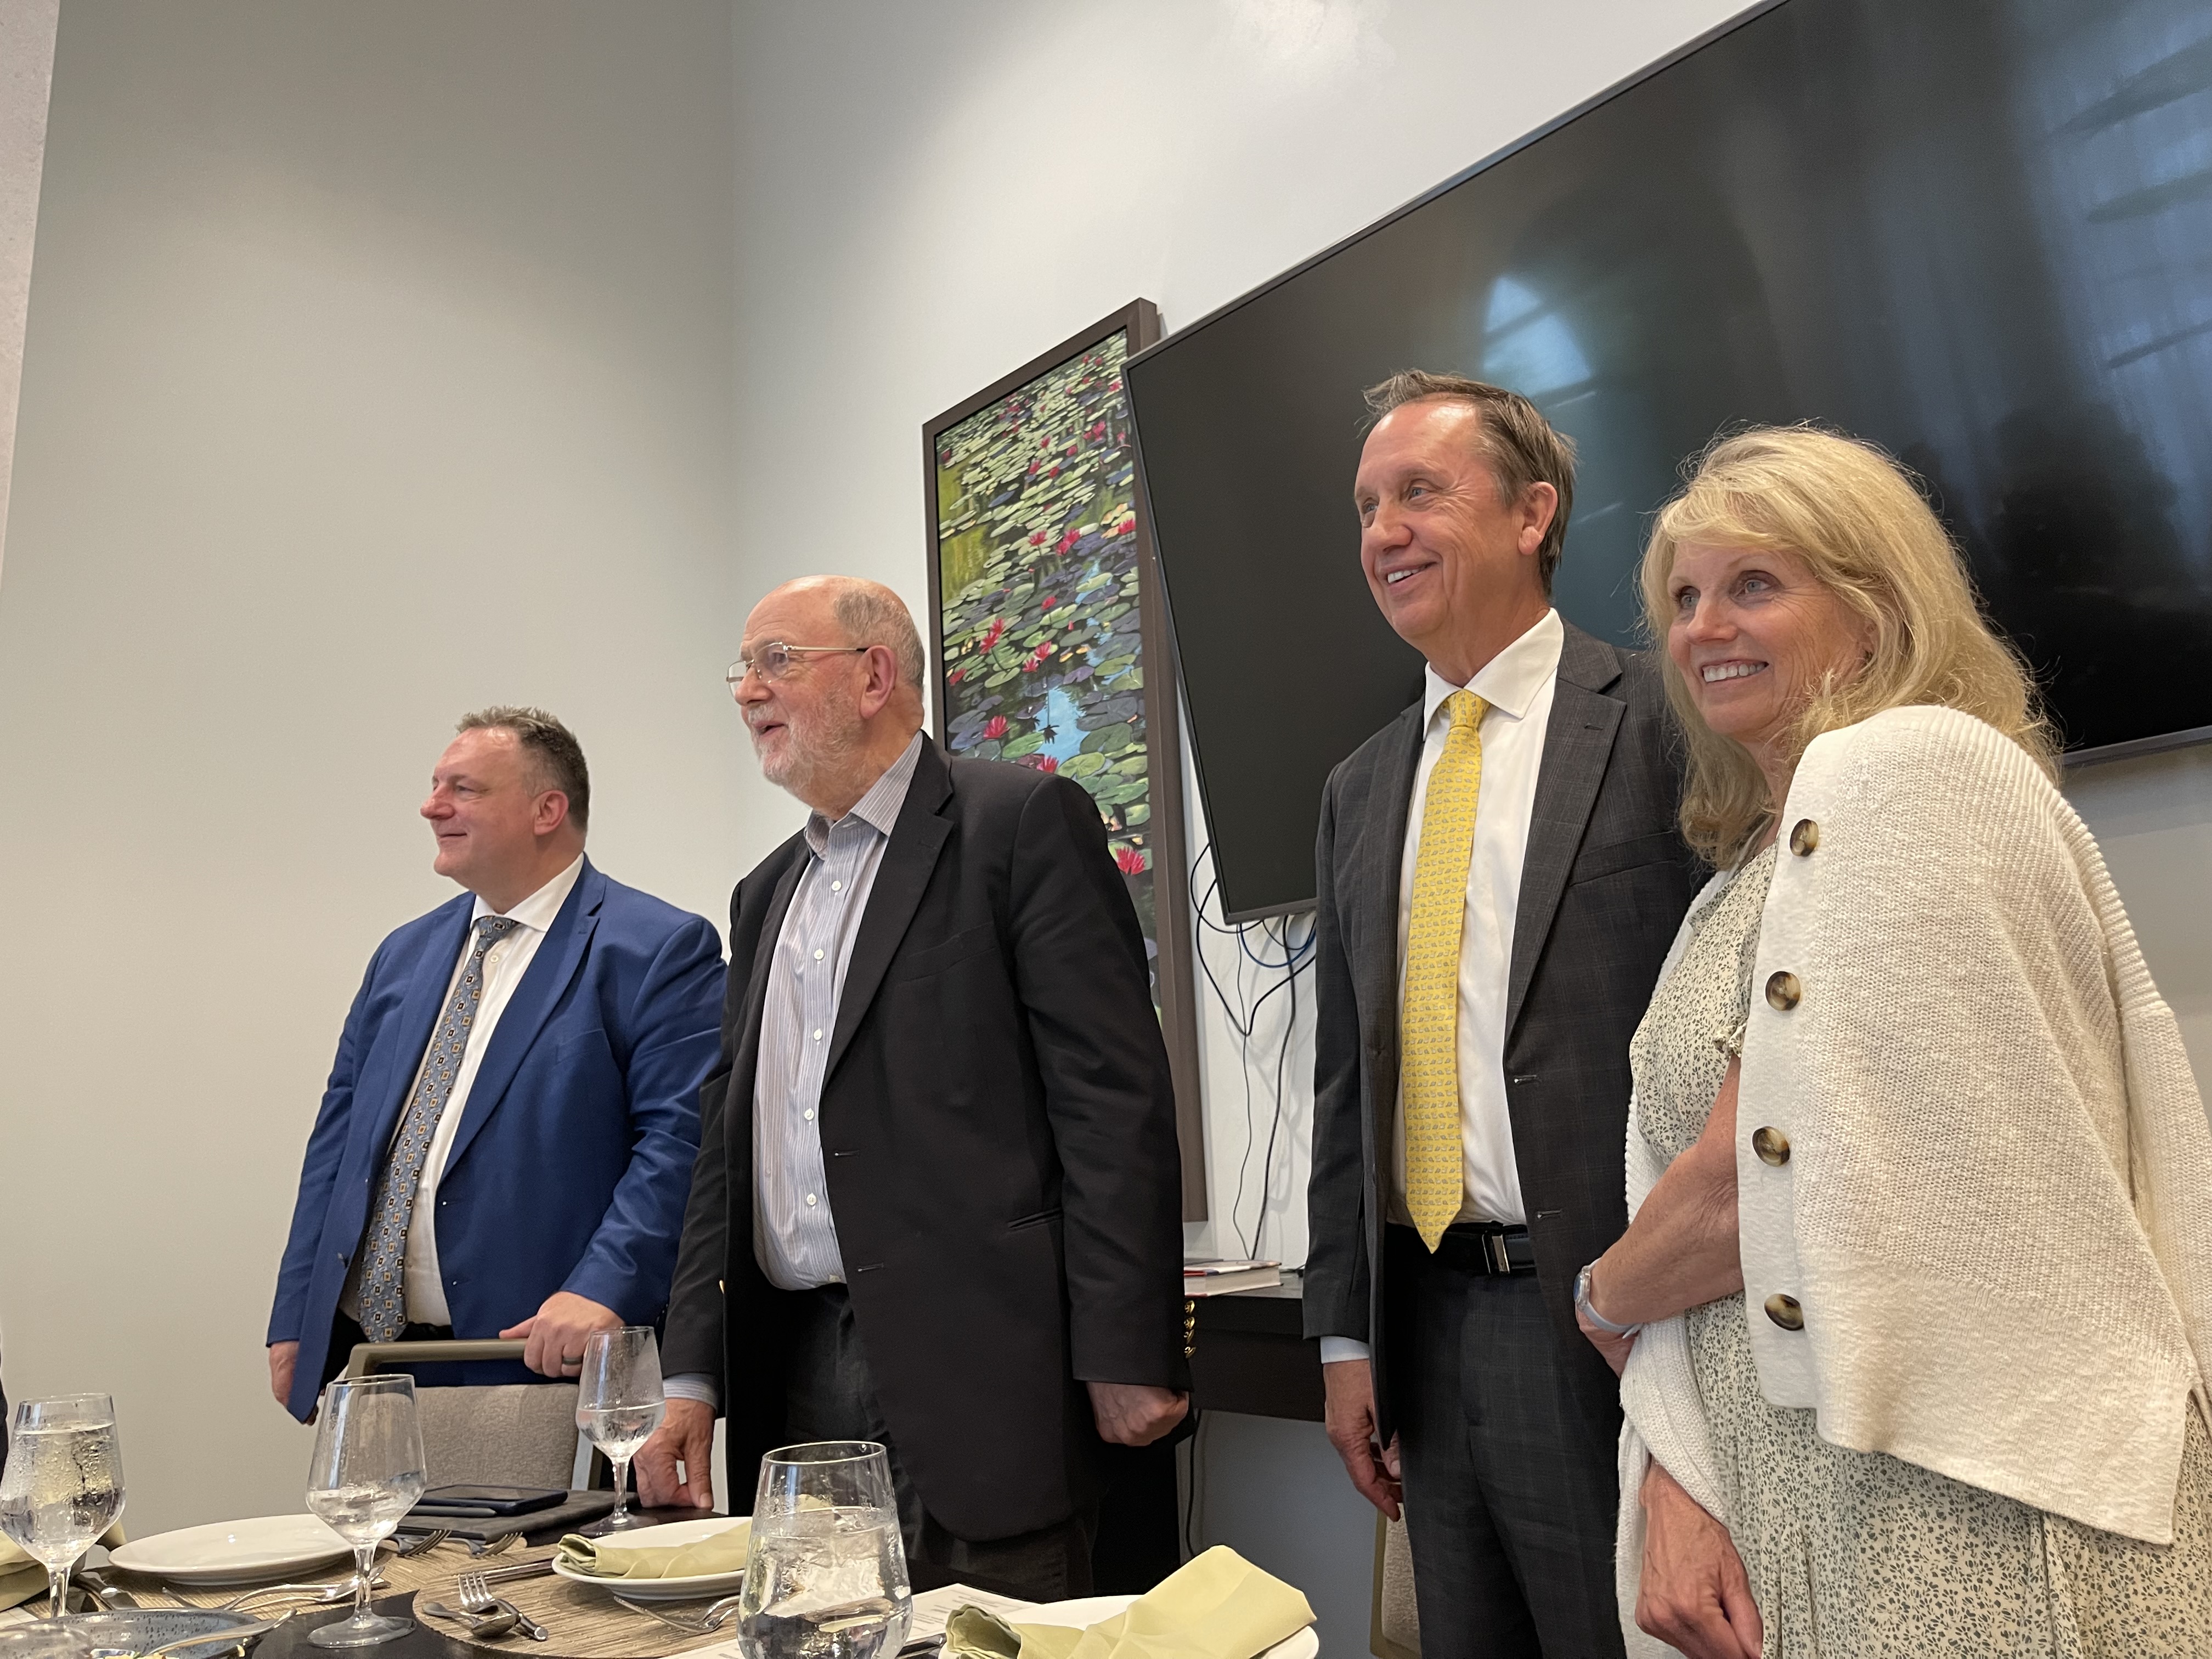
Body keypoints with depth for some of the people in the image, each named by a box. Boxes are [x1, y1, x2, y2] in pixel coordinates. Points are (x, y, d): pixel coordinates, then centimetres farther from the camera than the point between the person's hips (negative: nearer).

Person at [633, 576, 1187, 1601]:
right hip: (796, 1379, 7)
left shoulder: (1024, 822, -5)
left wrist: (1126, 1358, -15)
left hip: (975, 1378, -6)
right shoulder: (765, 895, 18)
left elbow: (1115, 1095, -12)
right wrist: (693, 1382, 11)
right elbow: (730, 1144, 17)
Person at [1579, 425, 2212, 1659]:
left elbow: (1756, 1187, -18)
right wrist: (1674, 1483, -3)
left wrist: (1608, 1304, 1)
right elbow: (1686, 1190, 9)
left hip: (1965, 1511, -8)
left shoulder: (1903, 765, -14)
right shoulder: (1746, 880, 13)